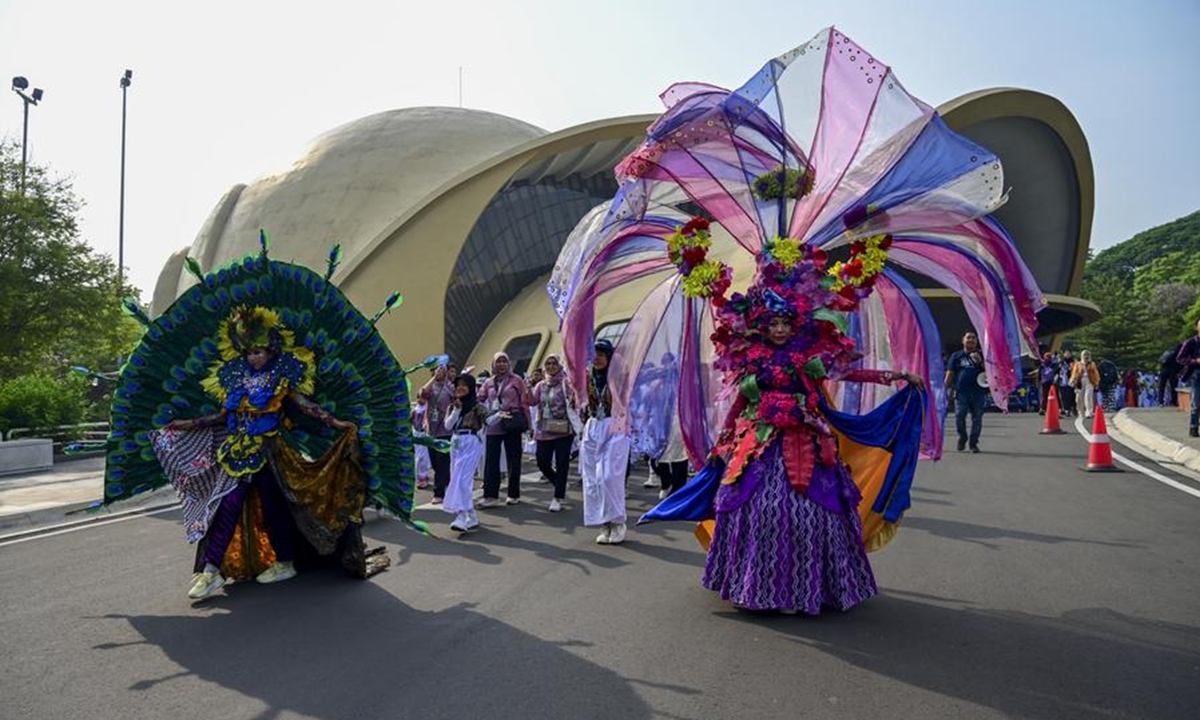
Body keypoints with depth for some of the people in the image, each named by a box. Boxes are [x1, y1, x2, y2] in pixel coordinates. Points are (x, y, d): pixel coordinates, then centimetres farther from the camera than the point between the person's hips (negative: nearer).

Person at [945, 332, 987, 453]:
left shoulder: (981, 356, 14)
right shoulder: (956, 356, 13)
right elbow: (950, 373, 10)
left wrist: (981, 362, -6)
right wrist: (945, 389, 1)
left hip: (978, 392, 1)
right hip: (961, 392, -1)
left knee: (977, 418, 1)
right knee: (959, 416, -10)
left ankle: (973, 443, 12)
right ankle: (962, 438, 13)